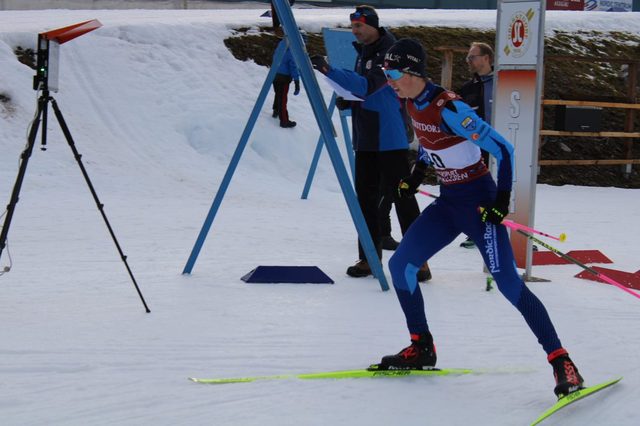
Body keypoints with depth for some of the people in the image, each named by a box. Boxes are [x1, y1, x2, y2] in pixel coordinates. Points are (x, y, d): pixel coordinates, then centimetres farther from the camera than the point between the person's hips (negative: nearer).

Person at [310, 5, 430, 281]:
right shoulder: (362, 52, 13)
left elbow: (367, 85, -27)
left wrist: (330, 71, -34)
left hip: (390, 139, -9)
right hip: (365, 139, 9)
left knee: (401, 197, -7)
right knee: (366, 196, 9)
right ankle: (369, 257, 16)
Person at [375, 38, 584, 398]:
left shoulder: (449, 109, -24)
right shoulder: (414, 104, 2)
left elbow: (503, 149, -22)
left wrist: (502, 200, -23)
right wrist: (416, 175, 17)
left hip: (478, 200, -9)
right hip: (448, 202, 9)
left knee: (507, 281, -15)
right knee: (400, 264, 4)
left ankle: (561, 362, -12)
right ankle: (422, 349, 17)